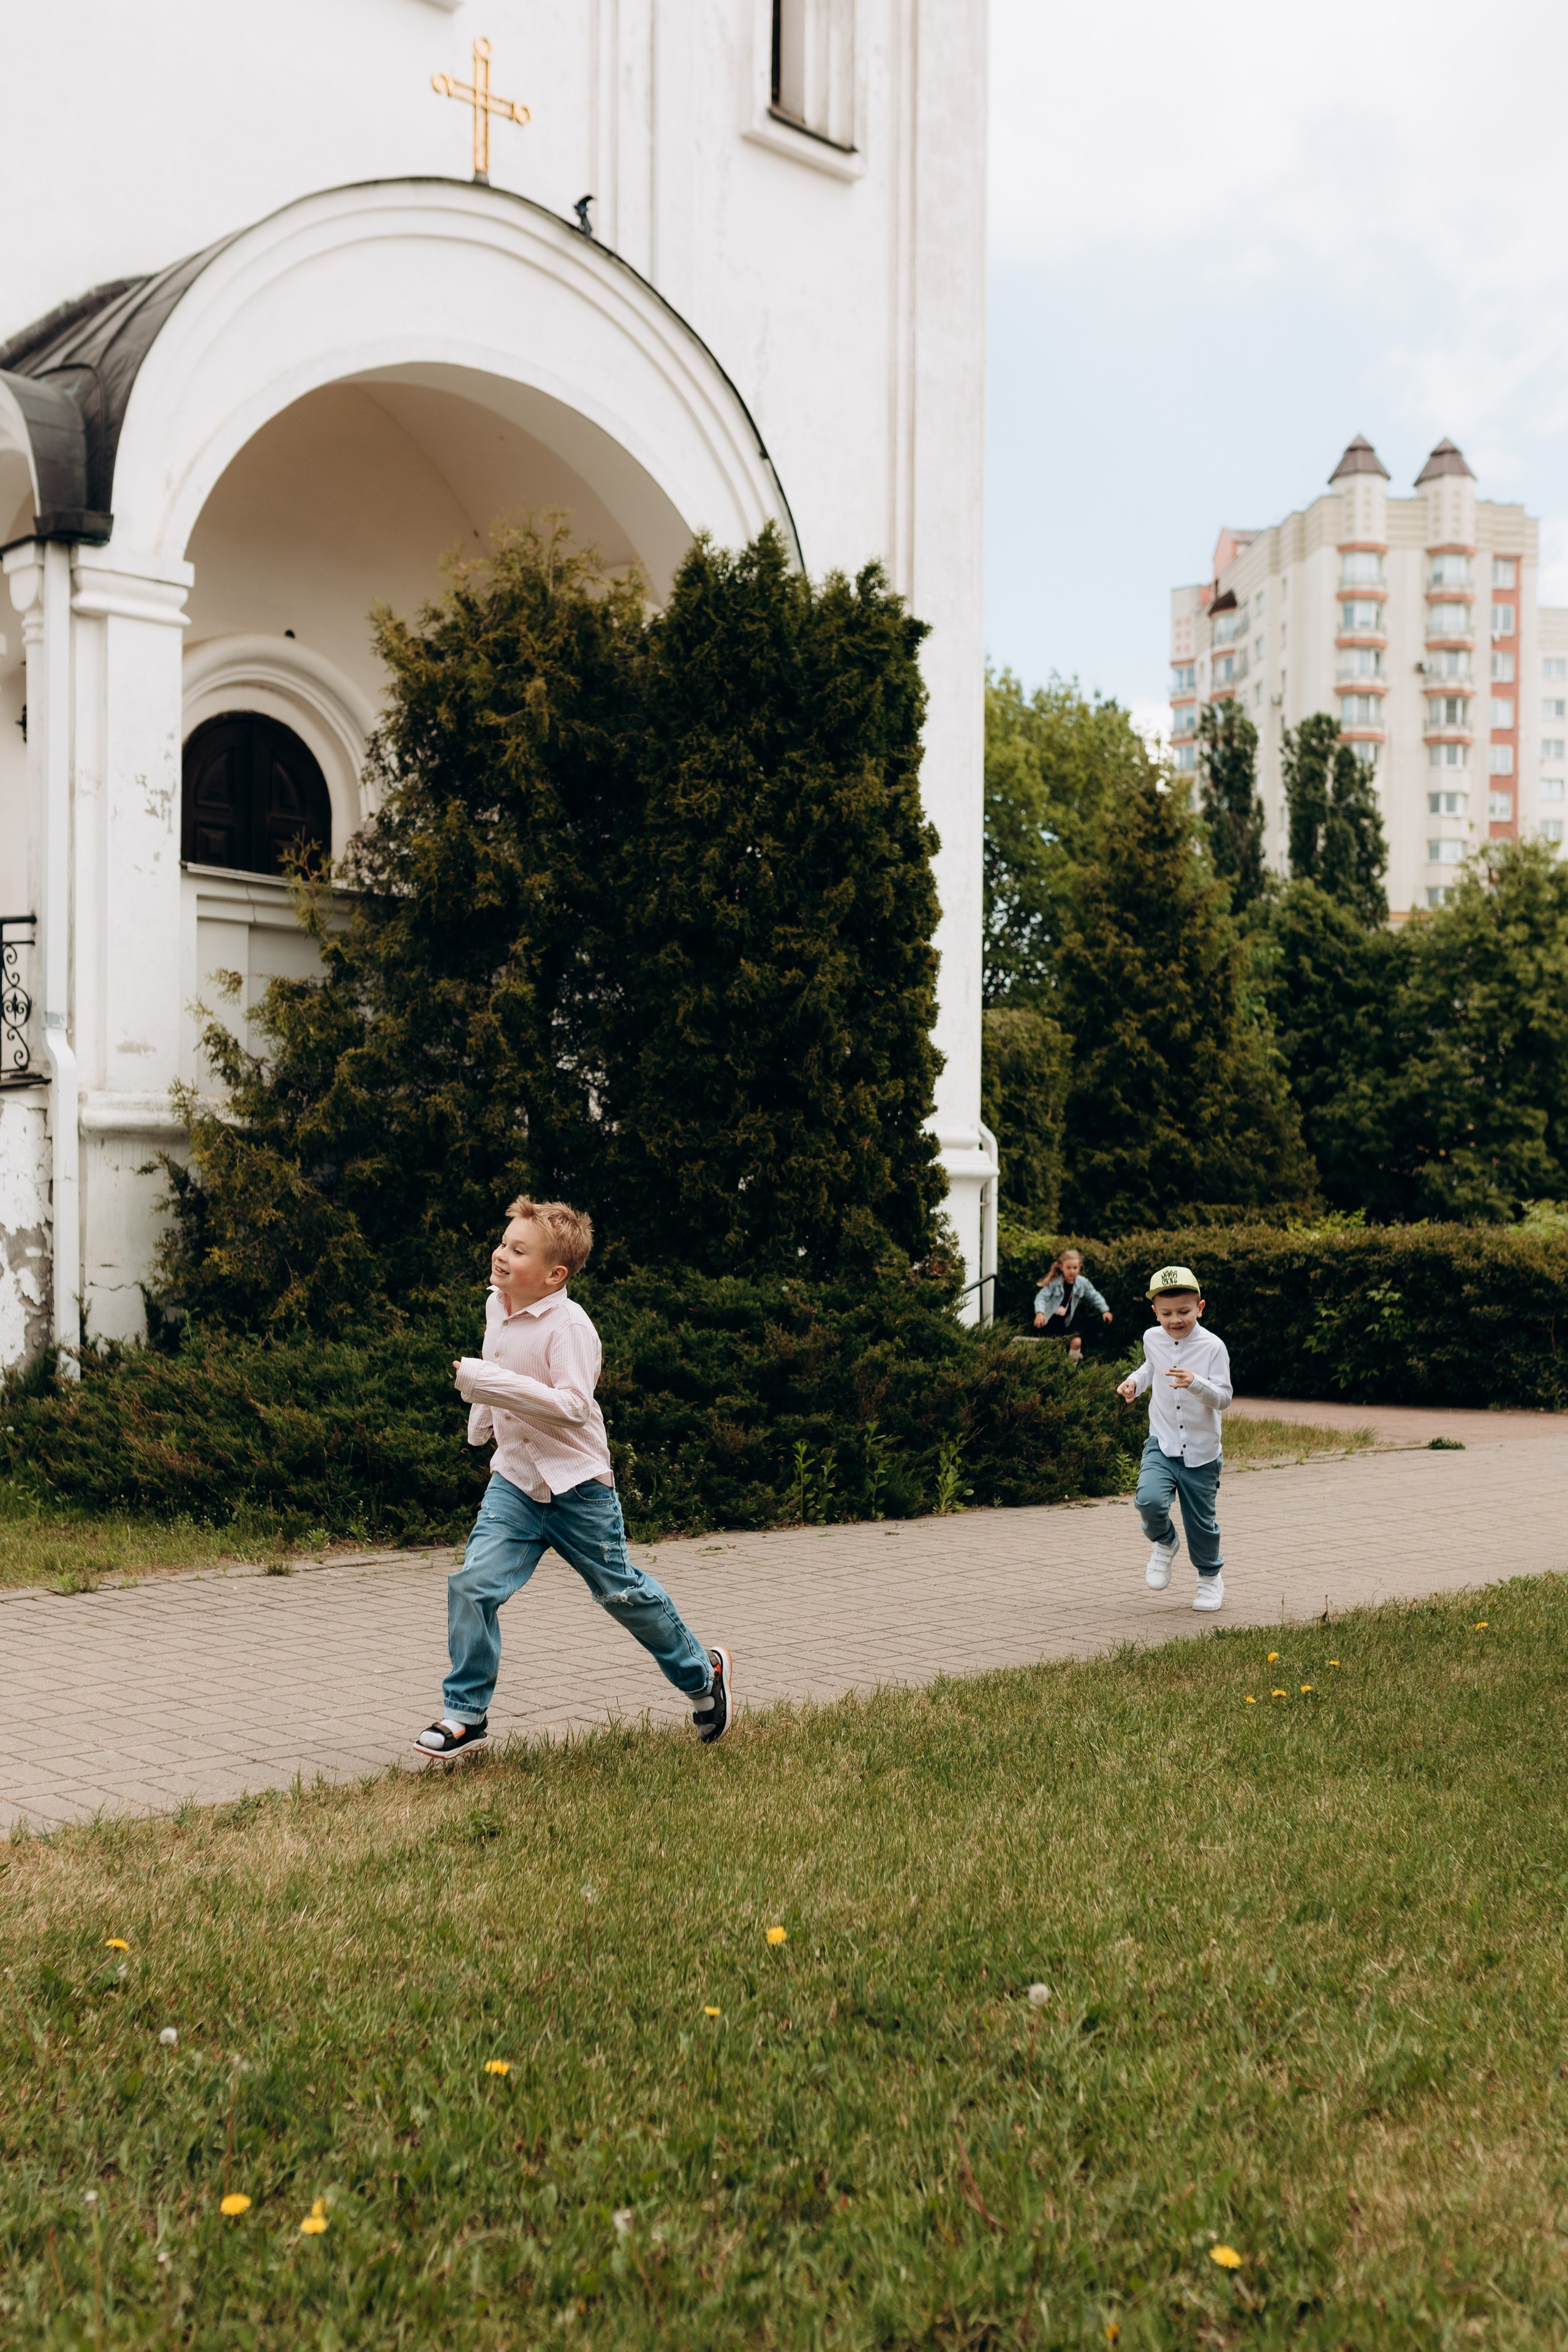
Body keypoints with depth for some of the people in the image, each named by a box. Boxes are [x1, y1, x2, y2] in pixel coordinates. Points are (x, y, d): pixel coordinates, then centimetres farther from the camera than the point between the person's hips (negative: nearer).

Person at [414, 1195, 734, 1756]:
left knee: (622, 1592, 9)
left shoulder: (567, 1325, -22)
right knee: (472, 1584, -11)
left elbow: (573, 1405, -32)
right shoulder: (497, 1308, 2)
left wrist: (490, 1383, -35)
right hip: (514, 1483, 6)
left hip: (577, 1486, -6)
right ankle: (465, 1713, 2)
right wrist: (480, 1420, 30)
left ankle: (704, 1673, 32)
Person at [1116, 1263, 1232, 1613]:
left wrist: (1195, 1383, -33)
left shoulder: (1212, 1347, -13)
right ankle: (1164, 1543, 10)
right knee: (1150, 1499, -23)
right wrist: (1135, 1381, 6)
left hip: (1201, 1452, -2)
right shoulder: (1152, 1339, 0)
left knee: (1202, 1521, 9)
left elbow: (1224, 1398, -16)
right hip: (1162, 1444, 2)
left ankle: (1211, 1577, 37)